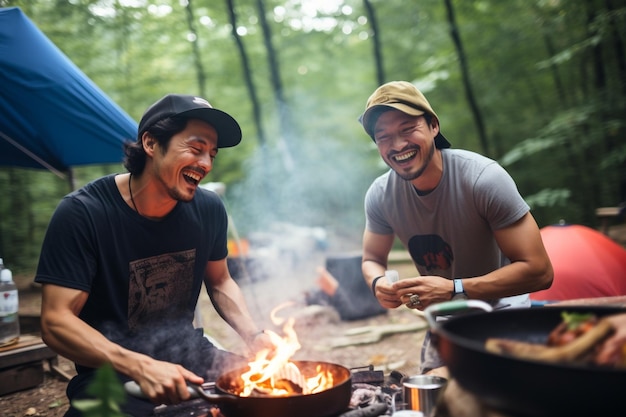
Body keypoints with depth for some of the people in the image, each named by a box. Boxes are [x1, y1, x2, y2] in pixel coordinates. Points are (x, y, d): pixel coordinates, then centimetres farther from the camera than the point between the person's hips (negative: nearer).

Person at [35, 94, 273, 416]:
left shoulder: (209, 209, -4)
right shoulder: (81, 214, -17)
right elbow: (56, 322, -19)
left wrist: (254, 336, -5)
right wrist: (140, 367, -32)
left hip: (189, 359, 5)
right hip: (112, 373, -4)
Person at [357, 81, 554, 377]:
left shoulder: (484, 178, -26)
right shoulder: (380, 195, -12)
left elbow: (539, 271, -26)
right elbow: (372, 259, 6)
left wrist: (453, 289, -35)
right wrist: (379, 283, -20)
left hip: (500, 312, -4)